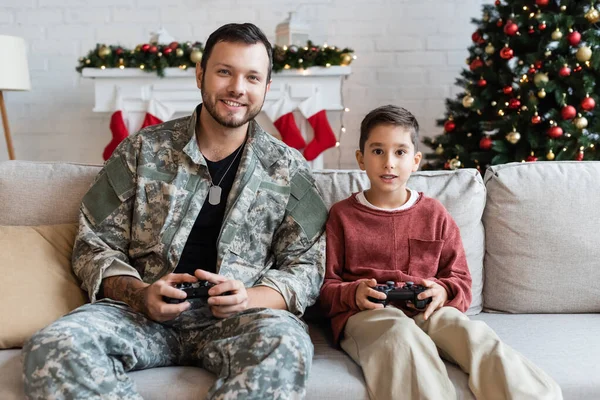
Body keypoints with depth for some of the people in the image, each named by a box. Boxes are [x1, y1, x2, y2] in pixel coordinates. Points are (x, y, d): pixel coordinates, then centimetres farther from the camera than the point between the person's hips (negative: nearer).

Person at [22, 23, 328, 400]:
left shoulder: (288, 169, 7)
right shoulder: (142, 150, 8)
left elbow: (306, 267, 6)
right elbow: (94, 245, 7)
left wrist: (249, 298, -15)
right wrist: (139, 295, -13)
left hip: (238, 318, 0)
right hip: (144, 311, 1)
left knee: (286, 341, -36)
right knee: (53, 347, -29)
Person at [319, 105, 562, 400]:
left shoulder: (435, 214, 15)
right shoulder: (342, 215, 9)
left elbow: (461, 281, 16)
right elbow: (325, 287, 8)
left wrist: (443, 292, -8)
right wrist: (354, 294, -14)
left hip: (427, 310, 2)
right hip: (365, 313, -2)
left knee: (473, 332, -31)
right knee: (401, 332, -39)